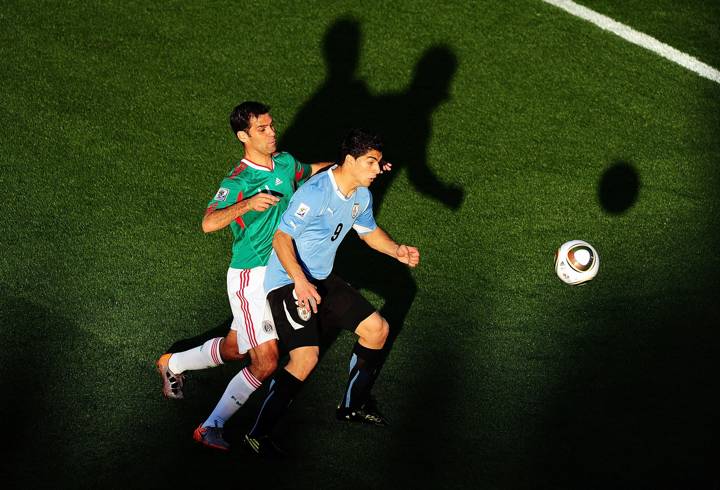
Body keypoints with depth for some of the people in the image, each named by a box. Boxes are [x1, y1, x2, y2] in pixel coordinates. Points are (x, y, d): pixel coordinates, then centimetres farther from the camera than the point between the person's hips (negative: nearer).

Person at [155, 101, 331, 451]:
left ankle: (173, 365, 46)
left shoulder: (285, 163, 2)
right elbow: (208, 223, -37)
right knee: (266, 363, -13)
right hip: (250, 277, -8)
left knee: (233, 349, 21)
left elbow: (310, 171, 26)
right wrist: (247, 204, -52)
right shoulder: (238, 182, -21)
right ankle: (211, 427, -1)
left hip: (280, 271, 8)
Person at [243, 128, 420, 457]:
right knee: (306, 358, -23)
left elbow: (369, 231, 21)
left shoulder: (362, 194, 2)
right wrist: (300, 282, -38)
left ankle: (352, 406, 28)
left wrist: (396, 251, 2)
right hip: (288, 282, -9)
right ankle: (258, 434, -11)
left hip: (322, 280, 9)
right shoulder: (315, 193, -25)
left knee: (377, 328, 9)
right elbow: (281, 238, -26)